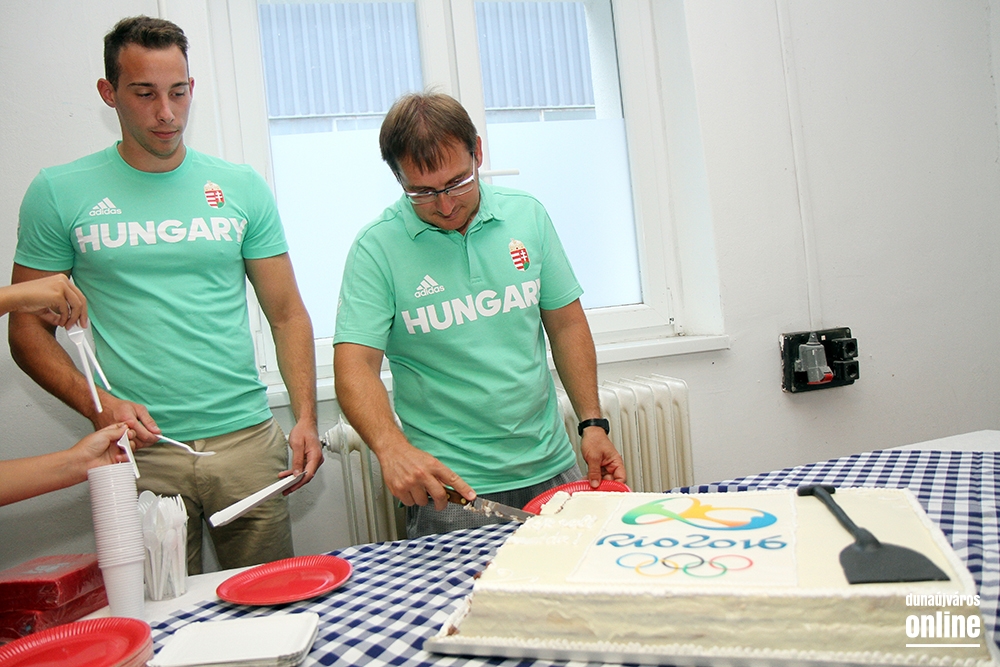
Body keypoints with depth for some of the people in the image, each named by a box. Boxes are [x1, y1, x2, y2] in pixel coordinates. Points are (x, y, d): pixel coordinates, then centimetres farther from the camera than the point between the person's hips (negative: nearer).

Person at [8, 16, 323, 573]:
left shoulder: (242, 187, 6)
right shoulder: (59, 193, 2)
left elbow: (287, 314, 6)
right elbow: (28, 330, 5)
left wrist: (307, 417, -5)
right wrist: (97, 406, -12)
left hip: (248, 440, 2)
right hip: (140, 453, -1)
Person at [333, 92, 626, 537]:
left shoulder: (527, 215, 2)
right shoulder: (377, 248, -9)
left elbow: (566, 322, 7)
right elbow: (354, 366, -14)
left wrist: (593, 423, 1)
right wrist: (392, 447, -32)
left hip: (552, 470, 4)